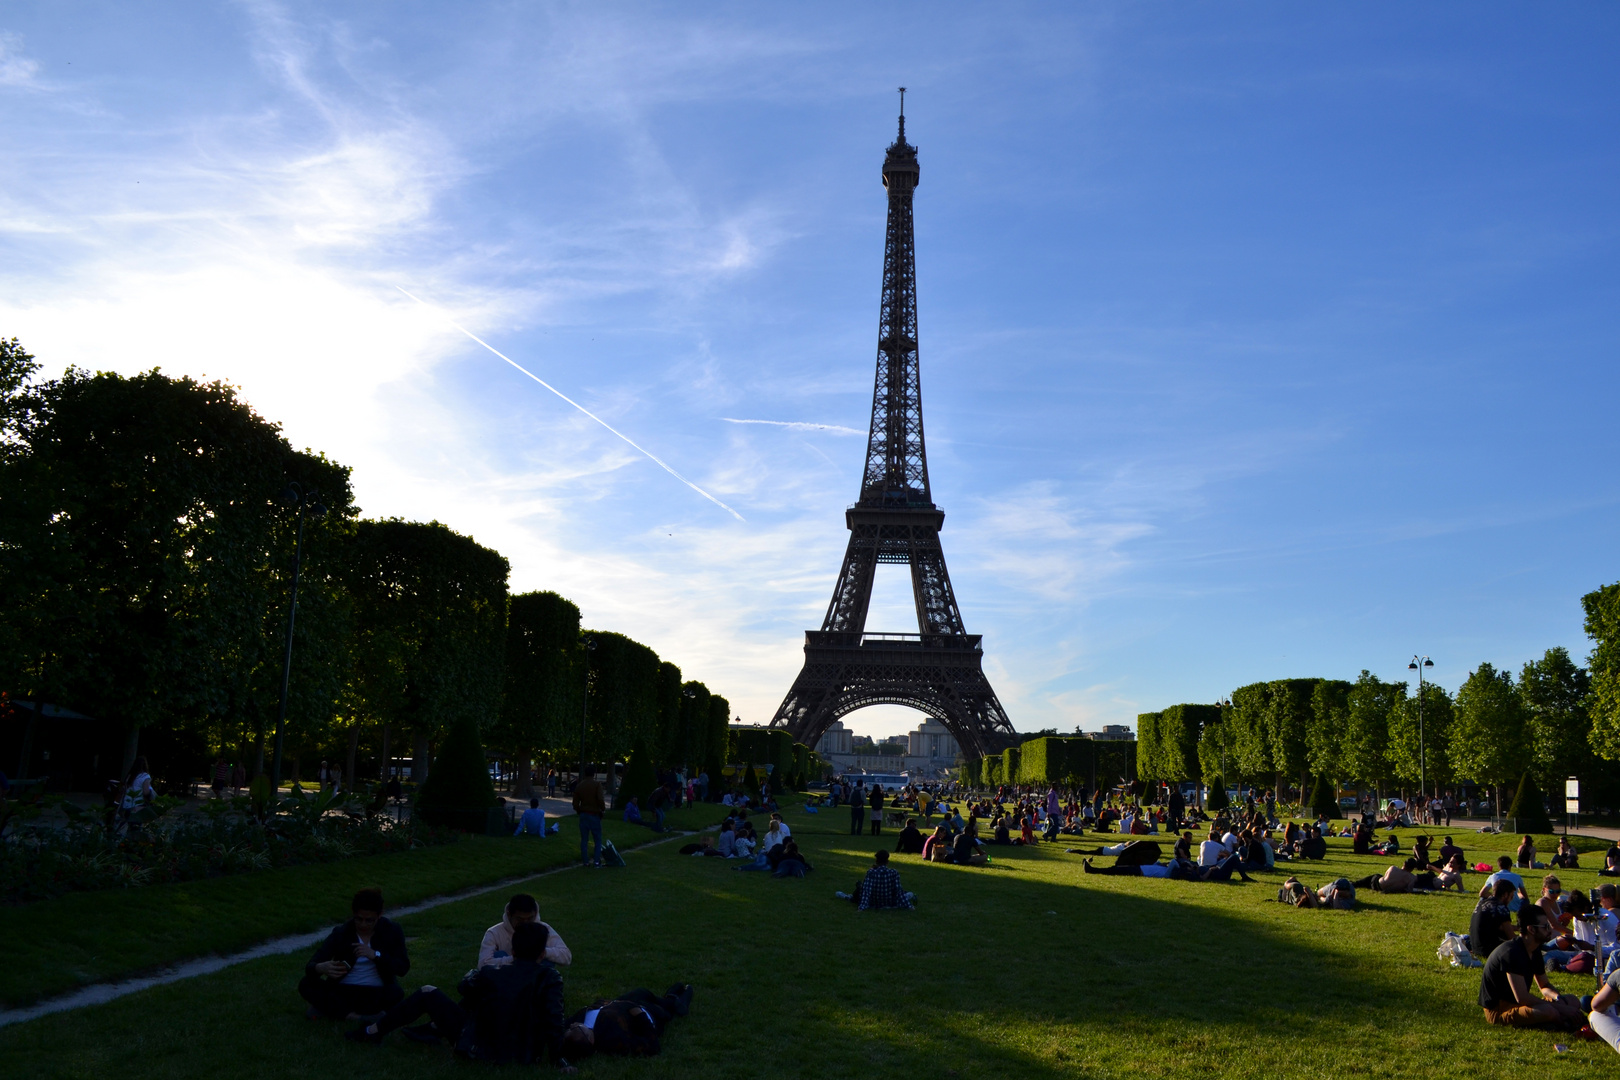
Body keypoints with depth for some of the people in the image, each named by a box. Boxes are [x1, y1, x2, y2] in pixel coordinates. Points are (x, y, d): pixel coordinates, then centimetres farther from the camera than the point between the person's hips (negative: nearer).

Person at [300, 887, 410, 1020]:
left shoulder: (391, 931, -4)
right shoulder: (341, 933, -5)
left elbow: (403, 967, -10)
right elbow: (310, 966, -13)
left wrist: (375, 955, -25)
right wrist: (321, 968, -39)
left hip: (376, 993, -1)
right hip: (343, 990, 1)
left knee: (396, 994, -34)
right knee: (306, 984, -22)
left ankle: (328, 1007, -21)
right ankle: (355, 1017, -30)